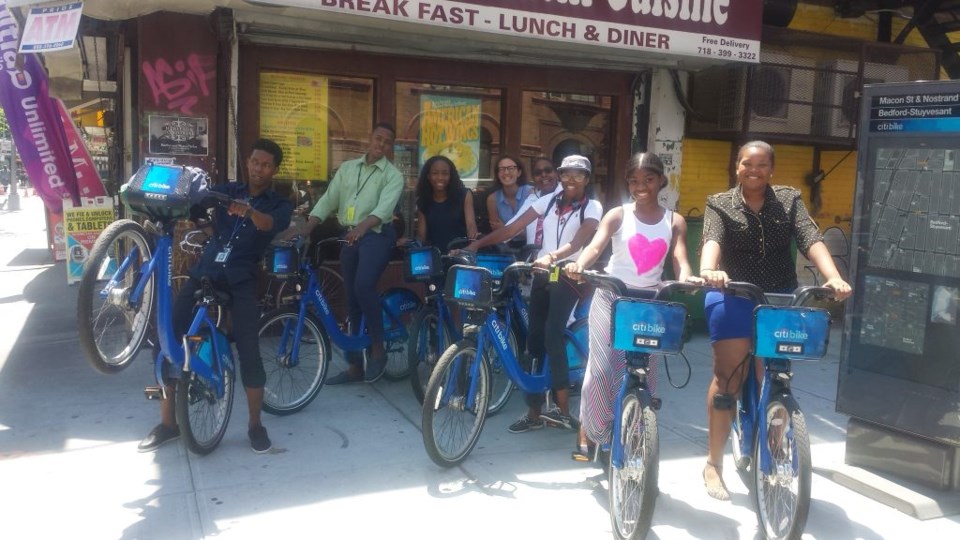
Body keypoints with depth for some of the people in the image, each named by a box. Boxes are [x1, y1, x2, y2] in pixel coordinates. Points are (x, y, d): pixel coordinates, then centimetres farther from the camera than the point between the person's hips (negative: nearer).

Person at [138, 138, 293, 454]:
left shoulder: (280, 205, 7)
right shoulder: (226, 190, 17)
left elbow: (269, 225, -16)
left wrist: (248, 211, -38)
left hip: (240, 281, -3)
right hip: (203, 273, 3)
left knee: (249, 352, -12)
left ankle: (255, 425, 9)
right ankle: (168, 424, 12)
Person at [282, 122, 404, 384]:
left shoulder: (393, 175, -1)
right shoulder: (347, 168, 14)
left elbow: (385, 206, -19)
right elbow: (328, 199, 6)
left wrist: (363, 226, -38)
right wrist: (307, 226, -9)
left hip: (377, 235, -5)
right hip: (350, 237, 5)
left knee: (364, 285, -29)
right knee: (352, 299, 7)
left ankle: (378, 348, -10)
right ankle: (355, 366, 16)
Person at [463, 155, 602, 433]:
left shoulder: (593, 207, -3)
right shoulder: (548, 201, 8)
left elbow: (578, 242, -21)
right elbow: (512, 228, 2)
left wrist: (551, 257, -41)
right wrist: (476, 244, -9)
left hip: (567, 276, -4)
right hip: (542, 275, 4)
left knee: (552, 335, -21)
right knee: (534, 338, 3)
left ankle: (564, 410, -16)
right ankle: (534, 413, 11)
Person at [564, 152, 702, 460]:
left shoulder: (675, 221, 5)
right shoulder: (618, 215, -2)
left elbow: (680, 260, -8)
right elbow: (596, 245, -18)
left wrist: (686, 278, -32)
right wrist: (579, 265, -40)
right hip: (611, 297, -2)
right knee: (602, 366, -9)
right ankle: (588, 431, 7)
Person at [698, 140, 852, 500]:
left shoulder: (789, 200, 8)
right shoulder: (720, 204, 3)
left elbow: (811, 239, -6)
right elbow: (712, 239, -16)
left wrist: (833, 277, -24)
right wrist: (708, 271, -39)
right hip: (732, 298, -2)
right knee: (728, 377, -5)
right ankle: (713, 463, 5)